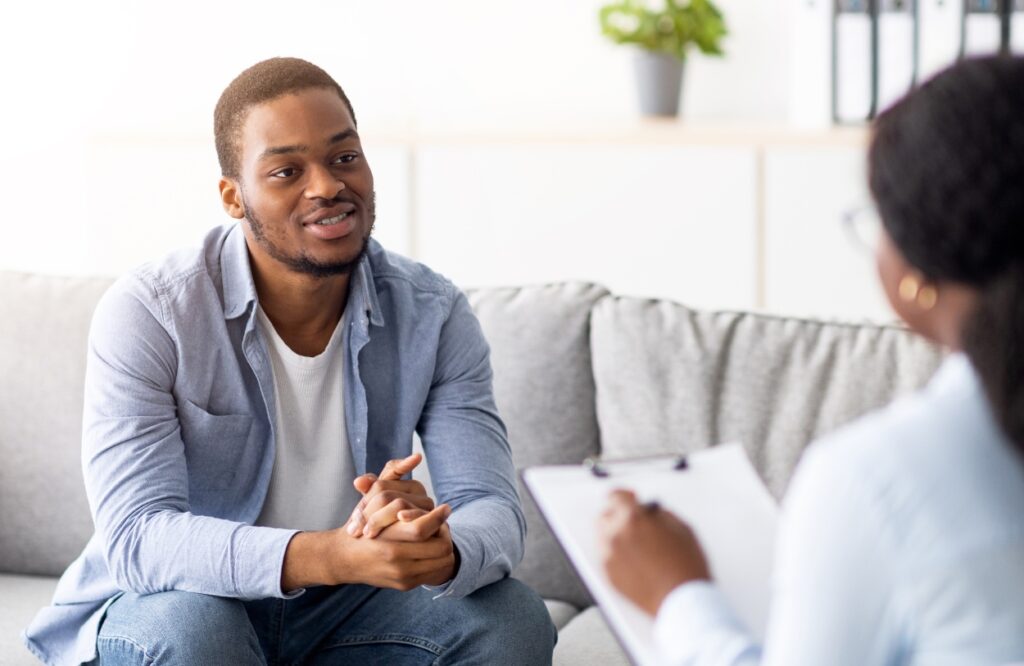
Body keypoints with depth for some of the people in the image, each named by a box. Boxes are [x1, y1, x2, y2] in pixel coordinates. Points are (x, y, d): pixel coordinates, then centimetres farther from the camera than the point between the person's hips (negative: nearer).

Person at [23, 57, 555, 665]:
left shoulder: (433, 314, -8)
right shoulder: (146, 315, -19)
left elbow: (495, 511, -15)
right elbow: (135, 535, -29)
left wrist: (437, 551, -42)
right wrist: (333, 556, -45)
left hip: (343, 612, 3)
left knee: (513, 617, -21)